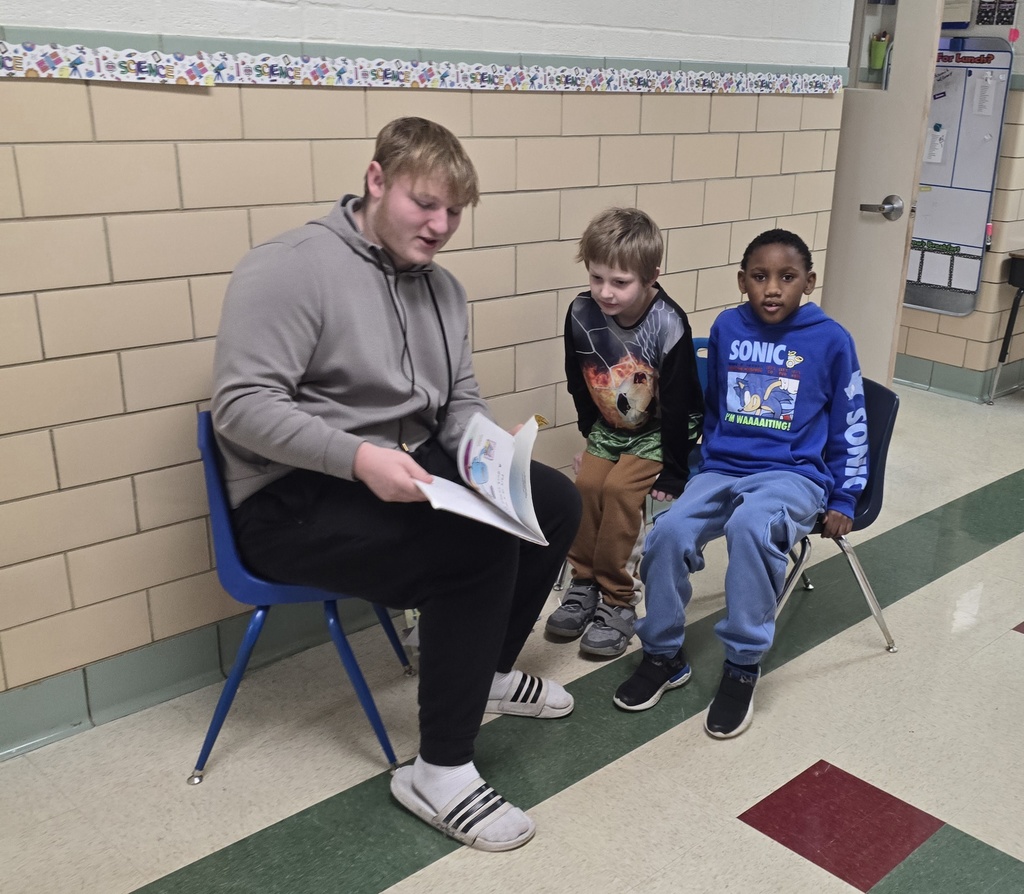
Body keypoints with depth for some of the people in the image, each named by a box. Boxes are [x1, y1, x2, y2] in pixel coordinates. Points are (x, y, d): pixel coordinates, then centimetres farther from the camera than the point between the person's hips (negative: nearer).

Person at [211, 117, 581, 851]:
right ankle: (439, 772, -12)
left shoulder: (441, 286, 11)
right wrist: (357, 457, -33)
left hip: (412, 470, 9)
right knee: (481, 546, -27)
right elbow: (241, 405, -22)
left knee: (557, 502, -1)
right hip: (297, 498, -8)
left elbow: (462, 399, 13)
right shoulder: (290, 268, -14)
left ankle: (487, 671, 20)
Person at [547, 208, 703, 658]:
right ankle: (584, 583, 2)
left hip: (659, 430, -4)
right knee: (586, 483, -16)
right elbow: (578, 384, 2)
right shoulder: (581, 314, -16)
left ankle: (617, 601, -9)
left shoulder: (669, 326, -28)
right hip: (609, 427, 5)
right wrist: (589, 435, 9)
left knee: (619, 489, -22)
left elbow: (677, 406, -20)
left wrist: (673, 473, -15)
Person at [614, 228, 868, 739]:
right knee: (669, 533, -24)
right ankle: (663, 654, -2)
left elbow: (849, 426, 6)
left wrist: (843, 500, 6)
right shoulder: (726, 329, 7)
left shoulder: (830, 340, -2)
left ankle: (742, 667, -20)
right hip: (722, 469, 4)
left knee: (750, 527, -37)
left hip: (792, 473, -3)